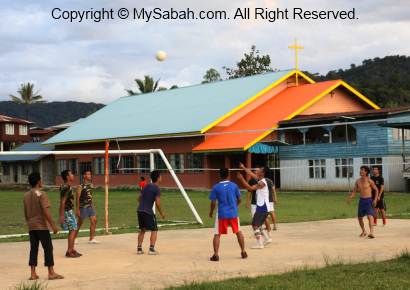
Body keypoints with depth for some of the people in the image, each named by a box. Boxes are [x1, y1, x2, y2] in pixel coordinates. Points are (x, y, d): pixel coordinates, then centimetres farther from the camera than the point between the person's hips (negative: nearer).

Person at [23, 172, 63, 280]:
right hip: (41, 226, -6)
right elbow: (46, 211, -19)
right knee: (48, 248, 0)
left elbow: (26, 213, 14)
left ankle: (33, 274, 8)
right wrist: (53, 225, -16)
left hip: (31, 227, 7)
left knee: (33, 249, 9)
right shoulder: (42, 194, -12)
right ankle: (51, 273, 1)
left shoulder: (26, 195, 9)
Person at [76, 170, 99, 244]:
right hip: (83, 207, -7)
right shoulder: (81, 186, -13)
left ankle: (92, 239, 5)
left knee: (94, 221, -1)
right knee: (80, 223, 4)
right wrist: (77, 209, -15)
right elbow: (78, 198, -12)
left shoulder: (90, 185, 9)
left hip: (90, 206, 7)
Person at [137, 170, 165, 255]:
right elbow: (158, 203, -13)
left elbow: (139, 198, 20)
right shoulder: (157, 189, -8)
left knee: (142, 230, 19)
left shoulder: (146, 186, 13)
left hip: (139, 210, 7)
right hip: (148, 212, -7)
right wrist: (161, 213, 0)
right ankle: (151, 249, -4)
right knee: (154, 230, 4)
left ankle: (139, 249, 18)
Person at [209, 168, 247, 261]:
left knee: (217, 234, 5)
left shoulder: (216, 187, -5)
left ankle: (216, 255, -3)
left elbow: (213, 202, -4)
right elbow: (239, 199, 8)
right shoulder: (234, 185, 1)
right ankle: (243, 252, 22)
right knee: (238, 232, 19)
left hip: (221, 214, -2)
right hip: (233, 213, 2)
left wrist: (211, 212, 13)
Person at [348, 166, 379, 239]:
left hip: (368, 200, -5)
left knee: (370, 216, -20)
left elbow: (376, 190, 0)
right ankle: (364, 231, 32)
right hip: (361, 200, 6)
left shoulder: (369, 181, -8)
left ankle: (371, 232, -29)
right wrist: (350, 198, -7)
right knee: (360, 217, 13)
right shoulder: (358, 181, 6)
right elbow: (354, 191, 12)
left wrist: (375, 200, -10)